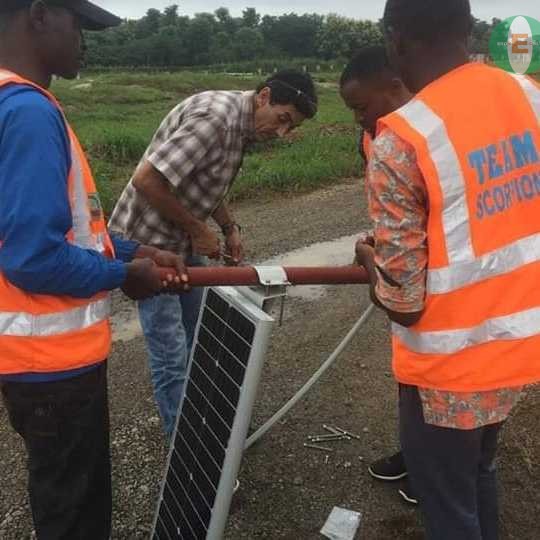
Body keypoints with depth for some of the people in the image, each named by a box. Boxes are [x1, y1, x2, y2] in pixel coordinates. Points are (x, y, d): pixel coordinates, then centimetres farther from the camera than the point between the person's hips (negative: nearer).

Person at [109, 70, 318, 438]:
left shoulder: (241, 125, 4)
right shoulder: (214, 117, -26)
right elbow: (146, 180, -30)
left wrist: (230, 228, 5)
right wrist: (198, 229, -19)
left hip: (184, 241, 10)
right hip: (149, 243, -9)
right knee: (172, 354, -1)